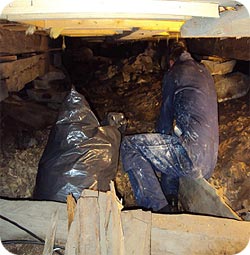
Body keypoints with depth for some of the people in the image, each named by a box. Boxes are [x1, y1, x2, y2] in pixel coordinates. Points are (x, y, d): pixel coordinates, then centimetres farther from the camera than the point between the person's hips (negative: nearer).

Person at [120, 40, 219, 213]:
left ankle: (158, 208, -14)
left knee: (129, 145, -6)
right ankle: (170, 203, 24)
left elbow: (166, 116, 8)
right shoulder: (205, 72, 24)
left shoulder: (174, 73, 4)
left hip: (193, 155, -9)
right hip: (210, 162, 9)